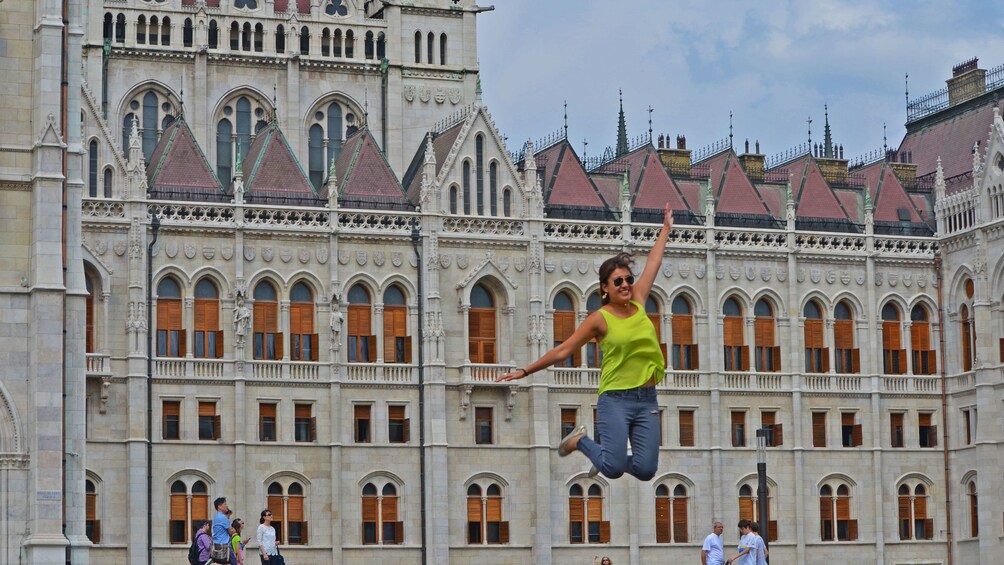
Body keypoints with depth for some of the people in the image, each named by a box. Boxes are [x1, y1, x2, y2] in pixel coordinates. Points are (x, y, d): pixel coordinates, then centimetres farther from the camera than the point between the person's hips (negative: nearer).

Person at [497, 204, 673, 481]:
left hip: (647, 399, 5)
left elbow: (653, 264, 19)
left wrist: (666, 229, 30)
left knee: (645, 470, -4)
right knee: (614, 469, -17)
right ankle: (580, 441, 14)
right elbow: (563, 350, -2)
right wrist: (525, 371, -4)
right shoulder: (600, 318, -5)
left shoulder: (638, 303, 8)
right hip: (615, 399, -5)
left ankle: (608, 452, 28)